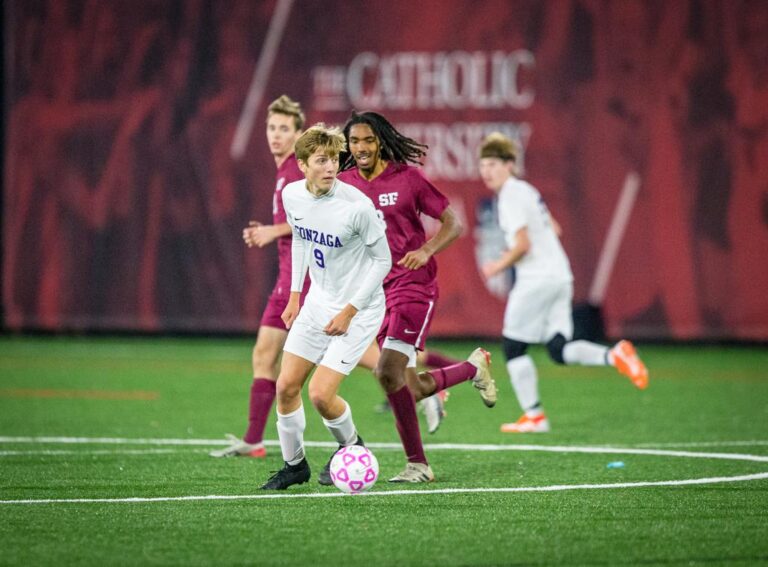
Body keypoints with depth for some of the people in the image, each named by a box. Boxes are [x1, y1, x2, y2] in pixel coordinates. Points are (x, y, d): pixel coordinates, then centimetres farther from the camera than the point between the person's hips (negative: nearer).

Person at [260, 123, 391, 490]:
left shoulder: (357, 205, -24)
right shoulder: (292, 195, -5)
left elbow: (382, 260, -14)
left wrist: (350, 311, -15)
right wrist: (295, 295, 13)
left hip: (359, 308, -6)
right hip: (317, 302, 6)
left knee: (320, 395, -12)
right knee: (286, 387, 4)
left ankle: (351, 447, 18)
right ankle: (294, 464, 24)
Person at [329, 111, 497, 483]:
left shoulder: (407, 178, -6)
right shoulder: (344, 184, 6)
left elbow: (452, 224, -2)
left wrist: (426, 250, -19)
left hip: (414, 287, -5)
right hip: (375, 292, 5)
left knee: (388, 372, -21)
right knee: (412, 389, 6)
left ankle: (417, 464, -10)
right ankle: (474, 367, 37)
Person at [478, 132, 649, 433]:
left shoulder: (511, 196, -11)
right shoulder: (526, 190, 18)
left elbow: (522, 244, -19)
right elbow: (553, 229, 26)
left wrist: (499, 265, -5)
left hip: (536, 280, -9)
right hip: (561, 276, 9)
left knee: (513, 348, 3)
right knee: (559, 350, 6)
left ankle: (533, 415, 4)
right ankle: (613, 355, -14)